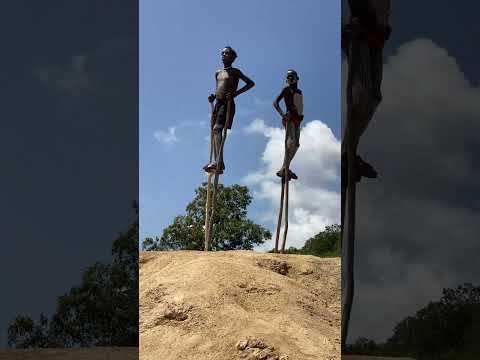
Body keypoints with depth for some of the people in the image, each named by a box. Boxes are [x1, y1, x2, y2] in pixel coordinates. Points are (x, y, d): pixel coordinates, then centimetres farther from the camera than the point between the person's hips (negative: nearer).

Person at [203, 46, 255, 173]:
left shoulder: (235, 72, 3)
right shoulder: (218, 73, 21)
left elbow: (251, 83, -2)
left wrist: (235, 93, -13)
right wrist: (213, 97, 6)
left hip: (227, 103, -7)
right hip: (217, 103, 7)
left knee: (217, 128, -24)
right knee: (215, 131, 2)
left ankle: (218, 161, -36)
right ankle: (217, 162, 3)